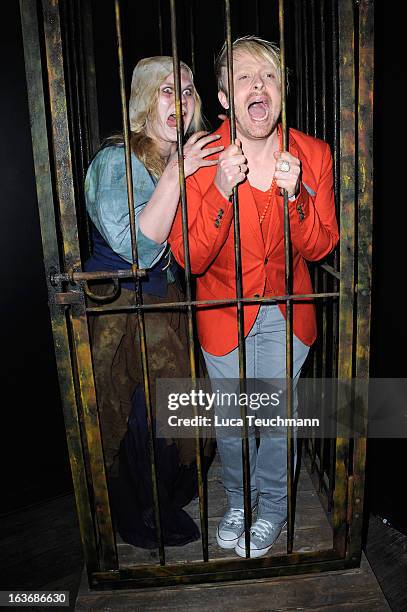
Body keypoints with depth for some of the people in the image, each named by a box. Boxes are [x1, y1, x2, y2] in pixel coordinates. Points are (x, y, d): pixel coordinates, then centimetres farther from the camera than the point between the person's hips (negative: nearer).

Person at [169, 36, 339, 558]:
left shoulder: (313, 155, -10)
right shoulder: (202, 158, -15)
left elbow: (320, 248, -7)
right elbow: (189, 258, -18)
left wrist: (294, 195, -25)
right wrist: (221, 192, -32)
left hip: (286, 310, 1)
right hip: (222, 308, 0)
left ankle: (272, 508, 40)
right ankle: (237, 501, 44)